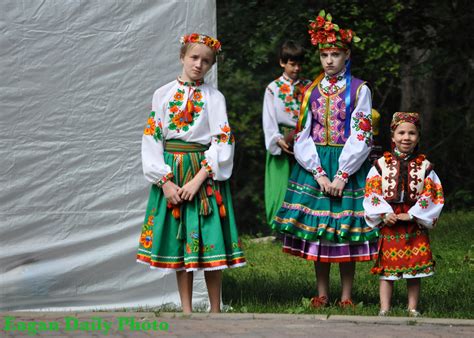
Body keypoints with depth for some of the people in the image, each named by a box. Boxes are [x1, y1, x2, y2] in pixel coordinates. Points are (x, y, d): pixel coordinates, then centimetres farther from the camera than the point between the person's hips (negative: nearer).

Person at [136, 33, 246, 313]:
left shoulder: (214, 97, 1)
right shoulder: (163, 94, 5)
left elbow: (222, 142, -5)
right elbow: (152, 138, 2)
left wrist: (198, 179, -14)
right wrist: (165, 181, -8)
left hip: (204, 172, -2)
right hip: (170, 172, 2)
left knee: (208, 239, -3)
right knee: (178, 239, 4)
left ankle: (215, 310, 6)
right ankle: (186, 310, 11)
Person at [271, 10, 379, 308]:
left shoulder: (359, 89, 0)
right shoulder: (311, 91, 9)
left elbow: (360, 137, -6)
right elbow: (303, 135, 5)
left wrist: (342, 175, -13)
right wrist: (318, 172, -7)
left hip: (348, 165, -3)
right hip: (315, 165, 3)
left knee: (346, 228, -2)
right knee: (316, 228, 2)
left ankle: (347, 295, 6)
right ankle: (322, 293, 11)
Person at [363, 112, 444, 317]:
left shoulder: (424, 166, 4)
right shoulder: (381, 165, 3)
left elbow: (432, 195, -1)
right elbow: (372, 193, -1)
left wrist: (412, 215, -11)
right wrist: (384, 214, -14)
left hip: (415, 224, 1)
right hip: (388, 224, -1)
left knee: (415, 268, 3)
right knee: (387, 268, 2)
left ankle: (413, 308, 11)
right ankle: (384, 308, 5)